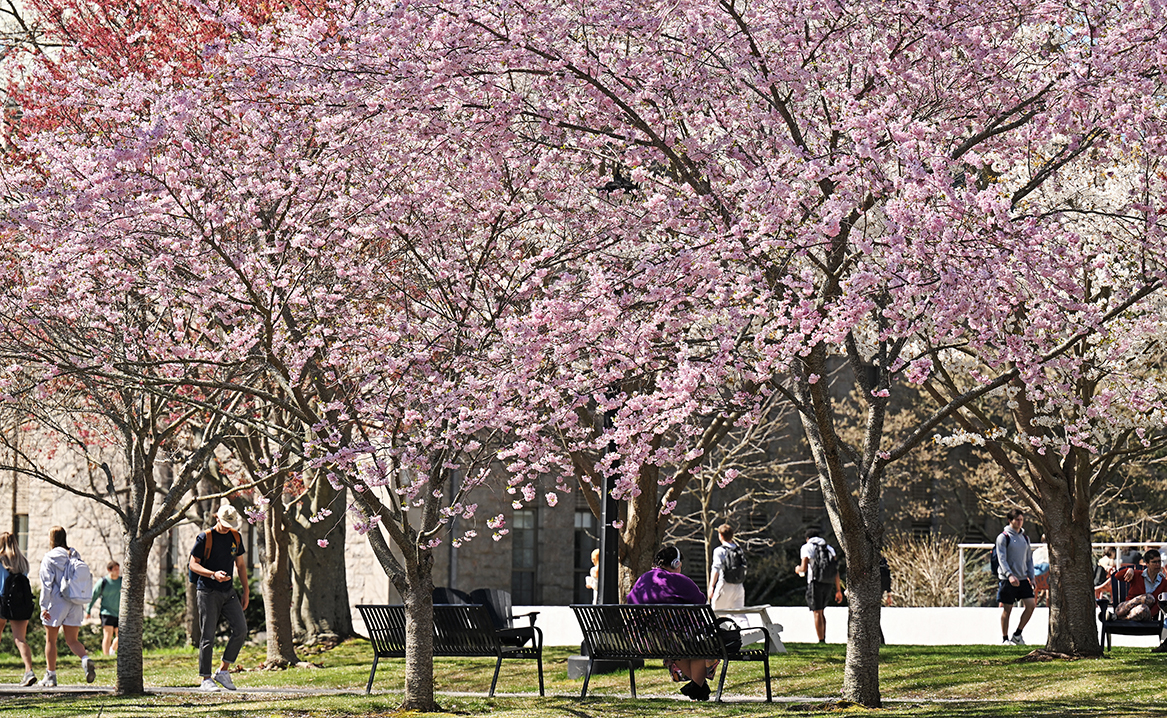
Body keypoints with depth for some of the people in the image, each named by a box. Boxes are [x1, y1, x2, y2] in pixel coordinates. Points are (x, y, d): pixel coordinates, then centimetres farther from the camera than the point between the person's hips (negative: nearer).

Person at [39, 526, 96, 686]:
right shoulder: (75, 556, 8)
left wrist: (44, 606, -12)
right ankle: (86, 660, -20)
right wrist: (81, 604, 15)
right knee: (72, 640, 8)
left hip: (56, 603, -4)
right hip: (74, 604, 4)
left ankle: (50, 676, 11)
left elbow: (46, 584, -13)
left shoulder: (49, 558, -7)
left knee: (50, 640, 8)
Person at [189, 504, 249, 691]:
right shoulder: (204, 538, -6)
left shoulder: (235, 537, 10)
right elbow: (193, 564, -7)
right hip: (207, 592, -5)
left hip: (228, 592, 5)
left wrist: (246, 591, 15)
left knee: (241, 629, -8)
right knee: (208, 636, -5)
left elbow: (240, 564, 19)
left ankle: (223, 671, 3)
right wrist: (213, 574, -23)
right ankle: (206, 679, 2)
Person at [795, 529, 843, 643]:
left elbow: (804, 568, -9)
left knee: (817, 613, -6)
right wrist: (838, 590, 13)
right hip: (828, 584, 6)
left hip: (816, 582, -6)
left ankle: (821, 642, -11)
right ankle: (823, 639, 16)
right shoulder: (829, 548, 19)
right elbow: (836, 570, 13)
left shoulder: (807, 547, 2)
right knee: (821, 612, 18)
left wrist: (798, 569, 15)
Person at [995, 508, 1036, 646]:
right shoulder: (1003, 537, -5)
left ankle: (1017, 634, 7)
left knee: (1031, 604, -6)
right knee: (1007, 609, -1)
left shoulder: (1025, 538, 14)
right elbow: (1001, 559, -14)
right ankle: (1005, 639, 11)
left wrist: (1031, 577, 11)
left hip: (1023, 579, 6)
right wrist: (1009, 575, -27)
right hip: (1007, 579, -6)